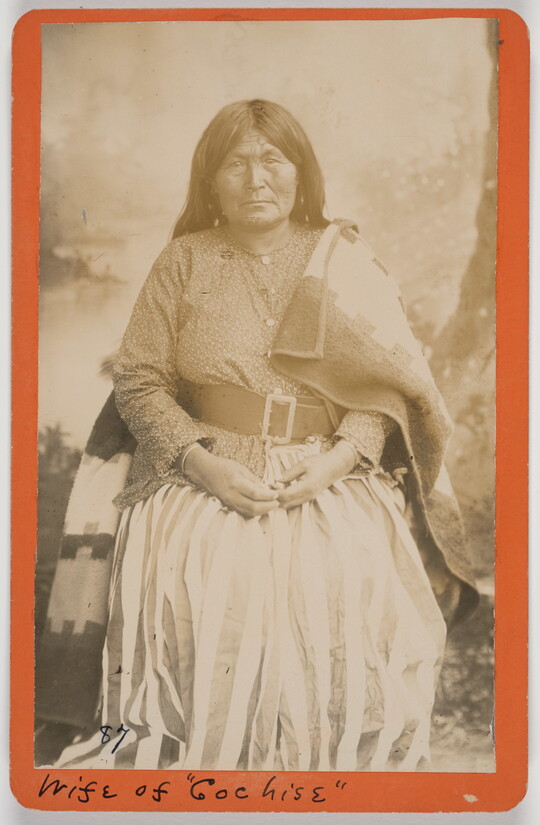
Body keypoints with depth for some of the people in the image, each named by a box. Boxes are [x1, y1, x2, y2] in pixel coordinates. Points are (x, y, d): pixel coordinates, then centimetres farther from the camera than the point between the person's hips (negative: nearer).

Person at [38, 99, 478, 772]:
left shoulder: (345, 260, 10)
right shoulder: (185, 261, 9)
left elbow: (389, 385, 6)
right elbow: (137, 381, 5)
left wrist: (341, 456, -12)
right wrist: (201, 461, -10)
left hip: (331, 485, 1)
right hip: (206, 479, 0)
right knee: (199, 607, -27)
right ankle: (204, 756, -5)